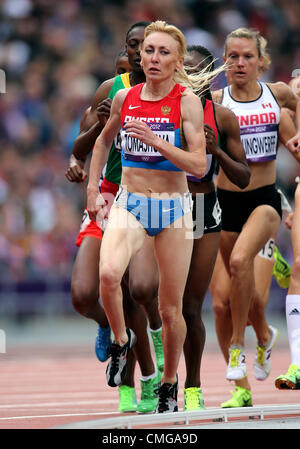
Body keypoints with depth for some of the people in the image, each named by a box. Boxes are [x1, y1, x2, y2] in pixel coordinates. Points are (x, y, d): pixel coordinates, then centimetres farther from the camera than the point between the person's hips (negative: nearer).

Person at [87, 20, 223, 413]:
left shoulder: (187, 101, -8)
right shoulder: (124, 98, 2)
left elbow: (199, 166, -15)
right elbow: (104, 140, 22)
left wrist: (155, 140, -25)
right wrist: (92, 188, 14)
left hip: (173, 207, -1)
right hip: (129, 204, 1)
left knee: (170, 310, 5)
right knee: (108, 273, -29)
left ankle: (169, 382, 29)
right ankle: (121, 340, -1)